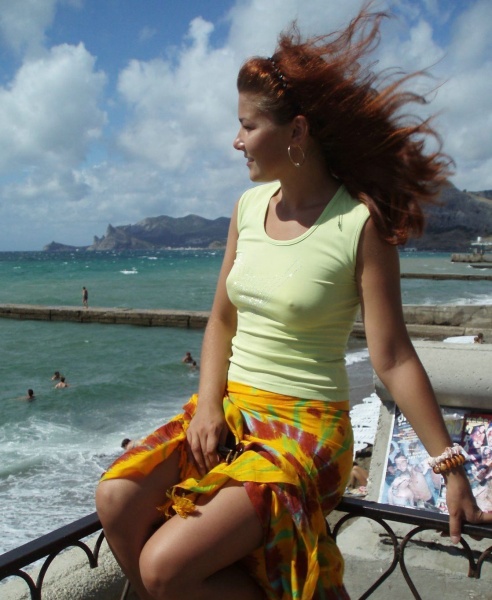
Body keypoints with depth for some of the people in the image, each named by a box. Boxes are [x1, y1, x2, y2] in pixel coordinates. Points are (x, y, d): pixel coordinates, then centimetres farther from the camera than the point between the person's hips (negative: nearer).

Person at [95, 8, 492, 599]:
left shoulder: (360, 223, -13)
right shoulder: (248, 206, 6)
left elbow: (393, 358, -11)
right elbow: (221, 319, 11)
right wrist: (208, 404, -3)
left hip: (305, 424, -6)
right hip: (228, 404, 6)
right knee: (116, 501, -15)